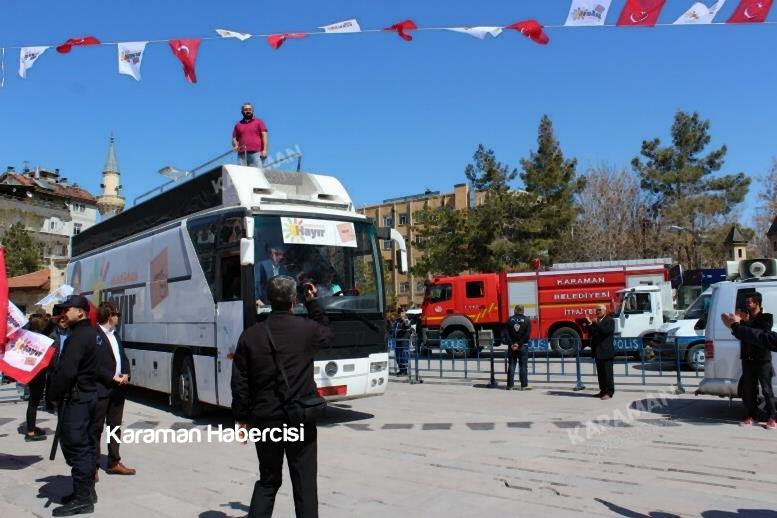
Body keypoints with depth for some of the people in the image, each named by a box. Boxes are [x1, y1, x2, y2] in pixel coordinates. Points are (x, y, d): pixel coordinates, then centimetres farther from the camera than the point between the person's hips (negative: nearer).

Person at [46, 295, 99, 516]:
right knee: (84, 445, 16)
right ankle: (86, 490, 26)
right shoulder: (90, 333, 14)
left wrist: (53, 395, -12)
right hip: (88, 393, 10)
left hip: (76, 398, -10)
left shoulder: (78, 336, -18)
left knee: (75, 446, -5)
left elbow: (67, 371, -24)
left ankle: (82, 499, 0)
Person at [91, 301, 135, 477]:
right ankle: (93, 465, 11)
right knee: (96, 428, 2)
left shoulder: (114, 335, 16)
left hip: (118, 388, 8)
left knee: (115, 426, 15)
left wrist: (125, 375, -1)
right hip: (101, 389, -8)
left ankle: (114, 462, 24)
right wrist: (112, 377, -17)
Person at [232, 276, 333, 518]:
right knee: (304, 484, 8)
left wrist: (241, 418, 10)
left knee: (267, 480, 18)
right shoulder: (307, 329, -8)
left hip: (264, 419, 2)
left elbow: (240, 383, 0)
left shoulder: (250, 335, -3)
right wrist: (312, 302, 21)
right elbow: (327, 333, 17)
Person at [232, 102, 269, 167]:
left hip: (256, 153, -2)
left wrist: (265, 150, -6)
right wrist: (235, 146, -4)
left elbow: (264, 135, 6)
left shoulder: (259, 121, 15)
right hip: (242, 154, 2)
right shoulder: (238, 124, 21)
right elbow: (234, 138, 20)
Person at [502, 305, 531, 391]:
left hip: (512, 346, 2)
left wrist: (511, 344, -6)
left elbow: (506, 333, -4)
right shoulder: (527, 320, -2)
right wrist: (519, 344, -12)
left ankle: (510, 385, 6)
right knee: (523, 366, 4)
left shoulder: (510, 320, 2)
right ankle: (524, 385, 3)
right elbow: (527, 335, -11)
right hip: (523, 347, -2)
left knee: (511, 366, 6)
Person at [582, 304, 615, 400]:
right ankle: (603, 391, 17)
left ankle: (609, 392, 0)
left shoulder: (610, 320, -5)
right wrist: (588, 326, -3)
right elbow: (591, 334, 13)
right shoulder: (596, 322, 17)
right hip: (598, 352, 7)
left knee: (607, 373, -4)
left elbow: (606, 330, -22)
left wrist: (595, 324, -26)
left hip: (606, 352, -7)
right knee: (600, 373, 10)